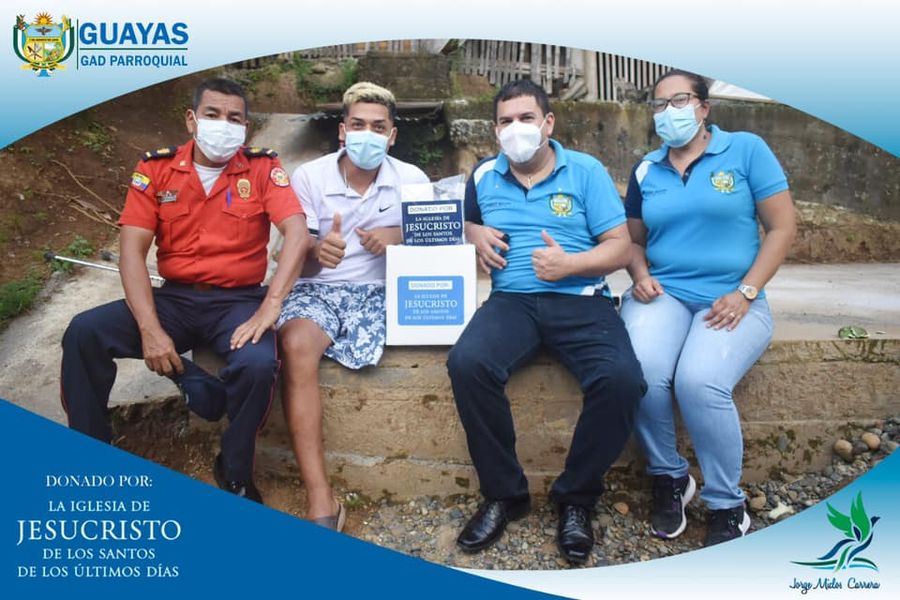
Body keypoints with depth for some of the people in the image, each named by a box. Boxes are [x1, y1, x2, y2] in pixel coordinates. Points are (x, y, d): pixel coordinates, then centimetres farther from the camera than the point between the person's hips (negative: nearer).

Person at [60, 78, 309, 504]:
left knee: (258, 365, -32)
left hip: (238, 300, -2)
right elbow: (132, 250, -4)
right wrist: (150, 328, -17)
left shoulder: (262, 169, -3)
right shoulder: (156, 169, 2)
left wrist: (269, 308, -28)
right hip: (174, 298, 3)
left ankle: (235, 474, -3)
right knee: (82, 333, -18)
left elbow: (297, 234, -16)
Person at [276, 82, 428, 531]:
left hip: (379, 291, 2)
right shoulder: (308, 177, 1)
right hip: (318, 287, -1)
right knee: (297, 345, -34)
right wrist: (317, 253, -28)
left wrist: (398, 236, -17)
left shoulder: (411, 179, 4)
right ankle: (321, 503, -35)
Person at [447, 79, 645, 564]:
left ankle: (576, 497, -5)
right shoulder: (483, 175, 16)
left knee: (621, 378, -30)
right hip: (512, 300, 2)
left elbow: (620, 248, 5)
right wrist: (475, 235, 6)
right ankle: (504, 493, -9)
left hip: (580, 299, -1)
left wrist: (570, 264, -13)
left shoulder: (586, 171, 9)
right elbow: (465, 223, 30)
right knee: (467, 363, -31)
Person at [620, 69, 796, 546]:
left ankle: (727, 506, -5)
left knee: (700, 382, -31)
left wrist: (744, 293, -10)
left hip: (732, 300, -2)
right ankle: (668, 476, 0)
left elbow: (782, 226, 0)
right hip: (662, 293, 3)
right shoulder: (645, 170, 13)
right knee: (642, 373, -29)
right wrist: (640, 274, -4)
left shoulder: (746, 150, 3)